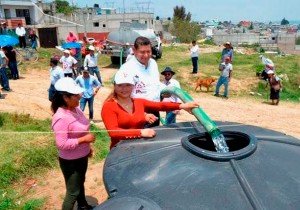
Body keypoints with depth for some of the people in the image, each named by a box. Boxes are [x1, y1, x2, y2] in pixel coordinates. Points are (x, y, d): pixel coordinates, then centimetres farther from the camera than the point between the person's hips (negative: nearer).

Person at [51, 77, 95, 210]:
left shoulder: (75, 109, -3)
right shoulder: (61, 118, -30)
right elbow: (61, 144, -32)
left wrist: (87, 147, 17)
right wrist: (84, 140, -28)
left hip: (82, 156, 9)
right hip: (70, 161, -9)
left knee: (80, 183, 29)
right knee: (73, 191, 7)